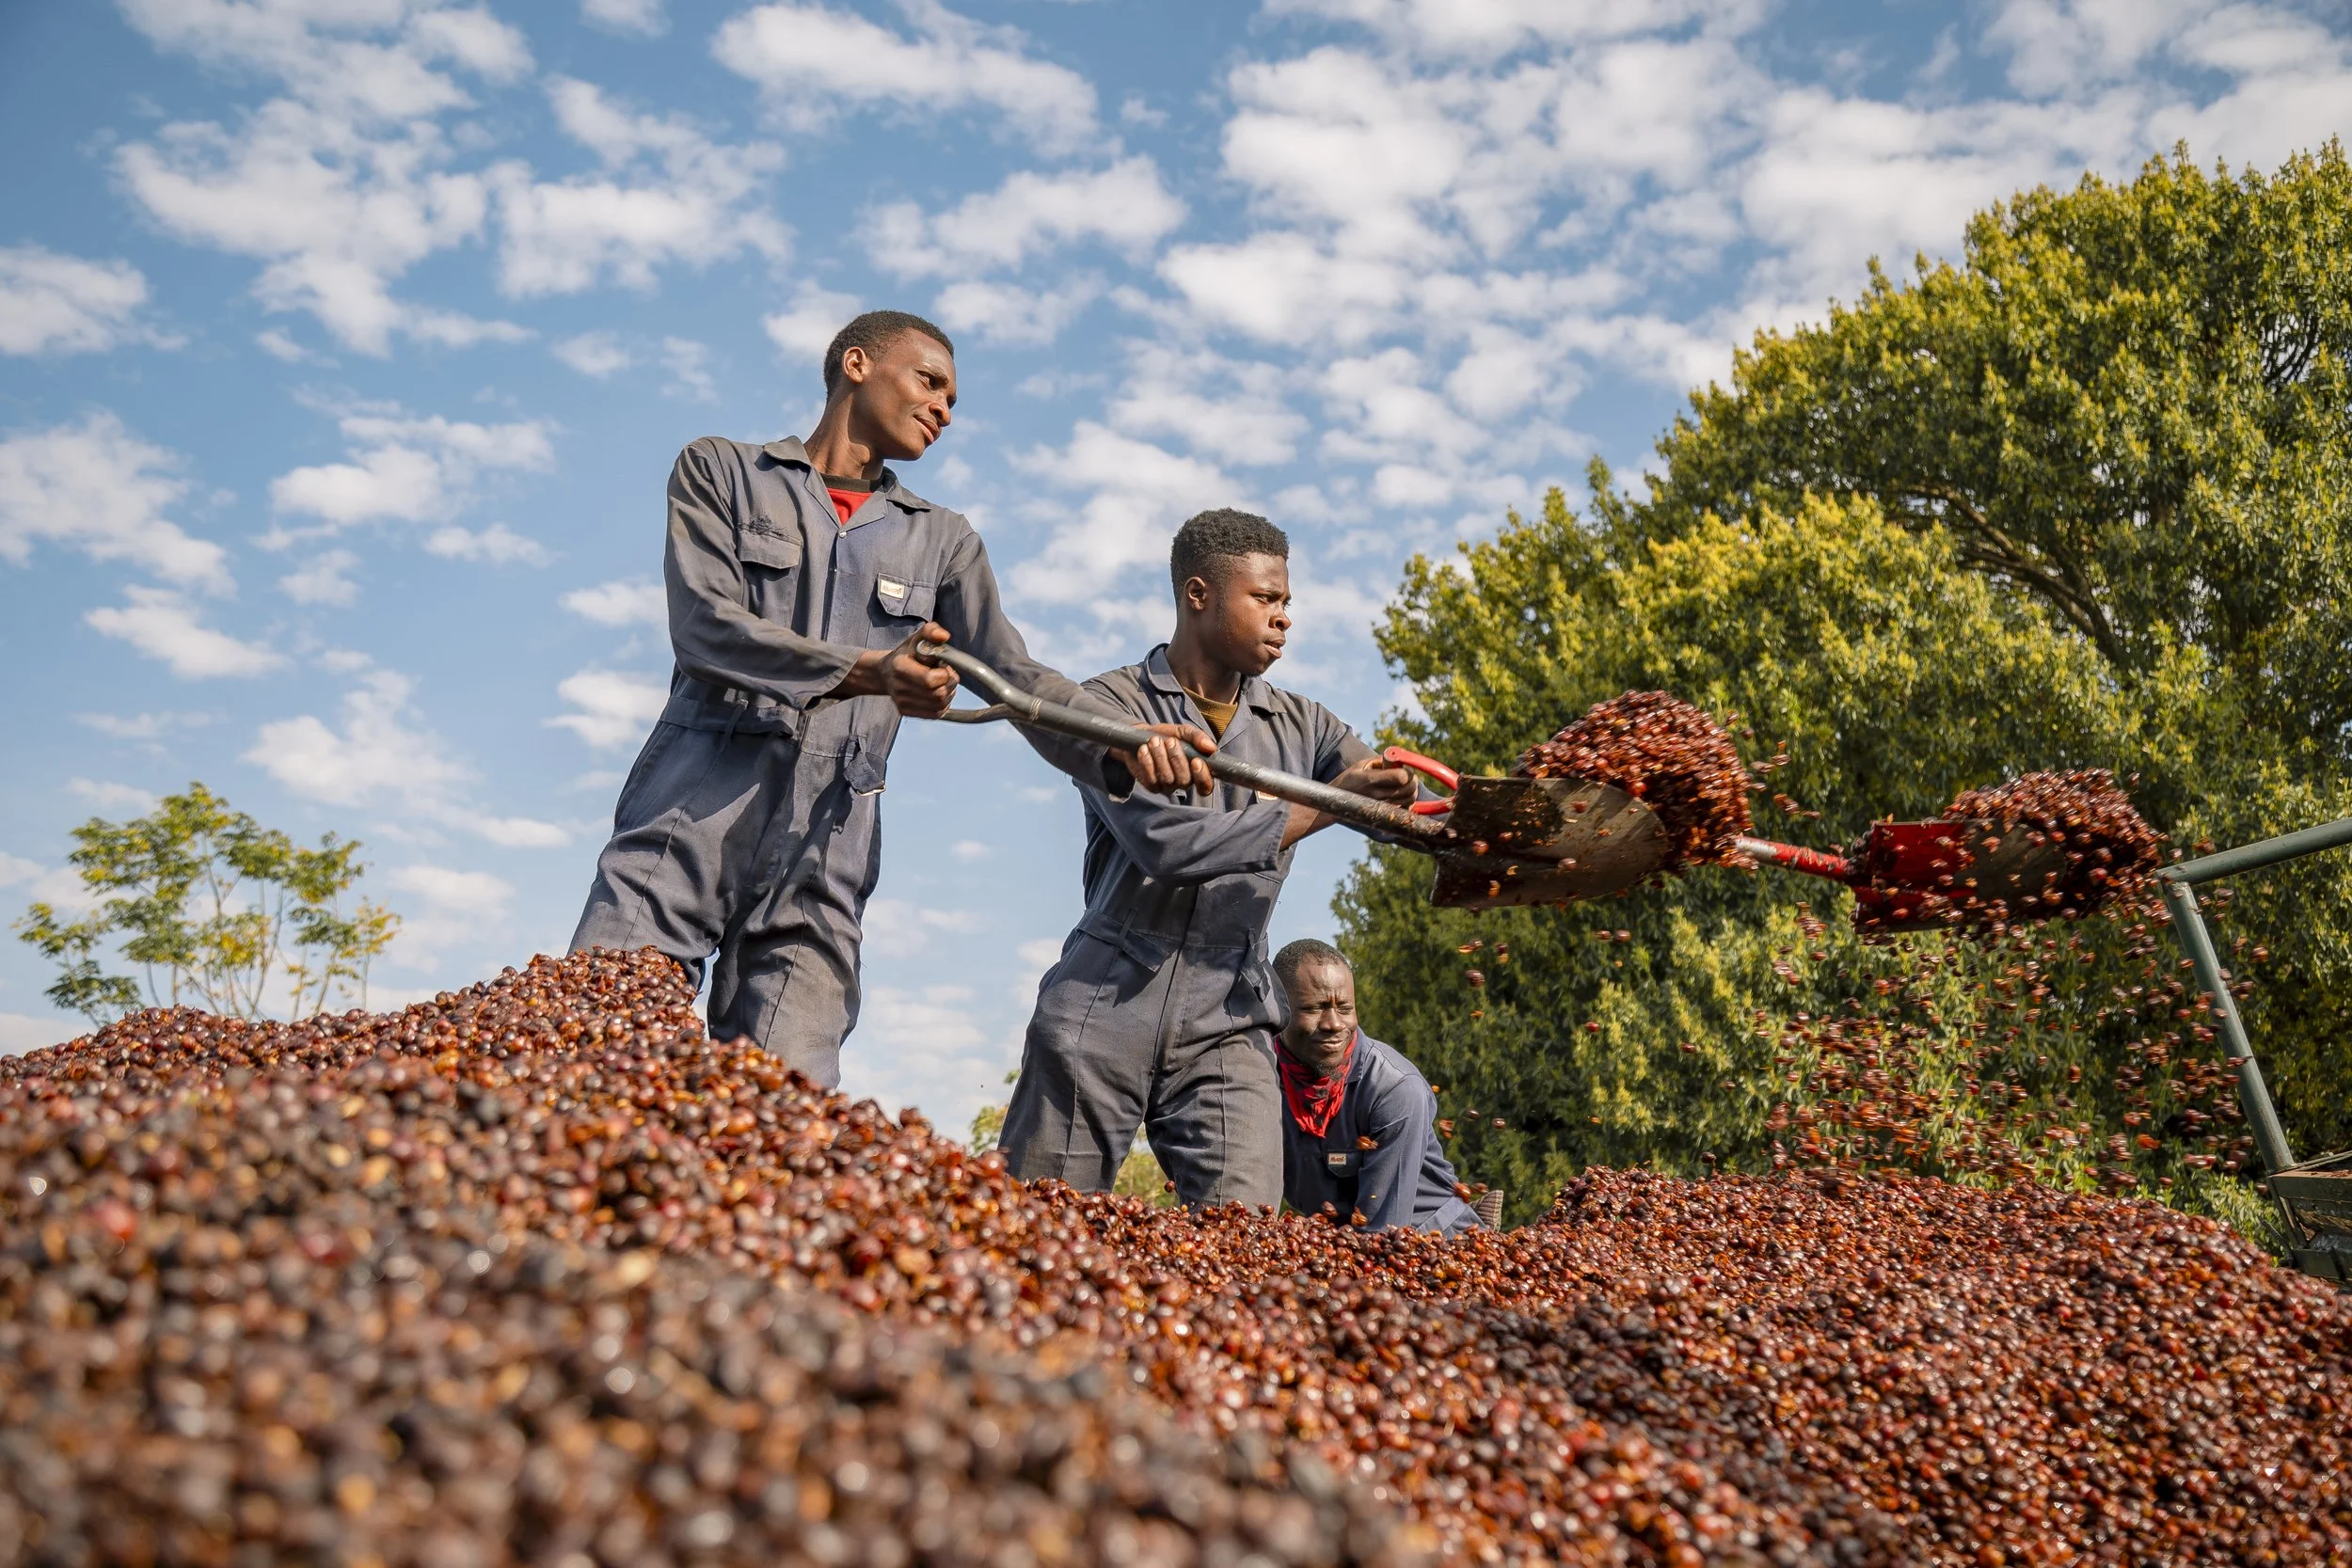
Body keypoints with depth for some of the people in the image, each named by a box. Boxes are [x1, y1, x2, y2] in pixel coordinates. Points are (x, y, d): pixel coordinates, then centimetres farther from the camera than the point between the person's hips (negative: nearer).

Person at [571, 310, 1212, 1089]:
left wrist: (1126, 747, -14)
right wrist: (865, 672, -20)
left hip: (823, 858, 2)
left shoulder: (942, 542, 19)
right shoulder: (719, 471, 12)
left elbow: (1016, 675, 6)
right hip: (690, 821, -2)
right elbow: (704, 624, -5)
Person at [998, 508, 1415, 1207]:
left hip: (1227, 1026, 3)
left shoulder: (1301, 727, 13)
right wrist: (1325, 805, -14)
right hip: (1103, 1012, -3)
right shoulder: (1110, 704, -1)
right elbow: (1165, 841, -16)